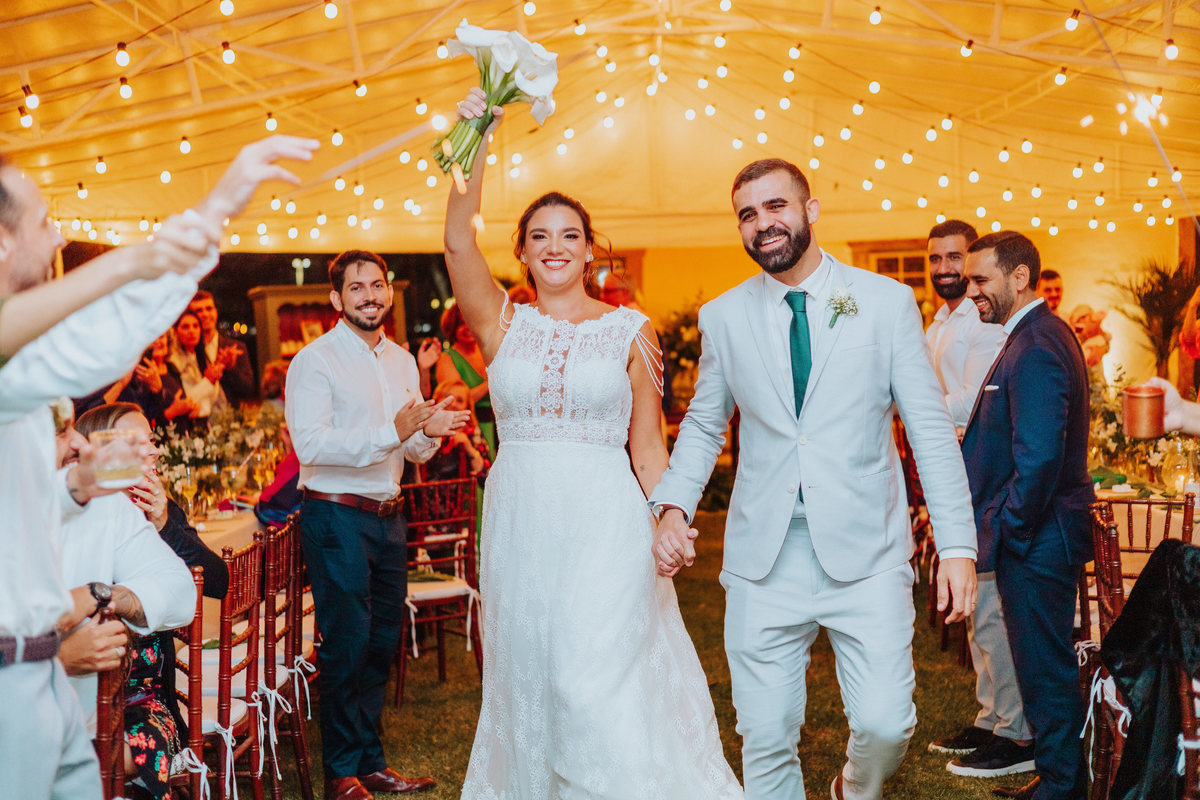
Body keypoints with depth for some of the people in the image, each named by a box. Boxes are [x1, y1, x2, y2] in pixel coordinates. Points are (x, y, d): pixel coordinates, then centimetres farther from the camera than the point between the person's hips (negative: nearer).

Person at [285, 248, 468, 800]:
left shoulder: (403, 361, 13)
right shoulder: (315, 360, -9)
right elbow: (311, 444, -22)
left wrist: (430, 433, -7)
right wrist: (391, 431, -30)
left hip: (388, 517, 7)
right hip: (336, 518, -7)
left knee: (382, 641, 13)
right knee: (347, 644, -1)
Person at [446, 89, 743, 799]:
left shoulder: (630, 330, 3)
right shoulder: (503, 324, 5)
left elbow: (648, 443, 3)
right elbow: (459, 241, -9)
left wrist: (668, 526, -8)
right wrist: (476, 140, -16)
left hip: (606, 524, -2)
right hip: (520, 520, 2)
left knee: (596, 681, -8)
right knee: (528, 681, 11)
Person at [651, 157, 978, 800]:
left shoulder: (888, 301, 1)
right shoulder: (722, 318, 6)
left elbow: (930, 427, 1)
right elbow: (703, 423, 16)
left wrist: (957, 544, -6)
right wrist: (673, 507, -1)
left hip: (865, 555, -1)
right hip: (764, 560, 2)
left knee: (885, 724, -5)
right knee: (765, 738, 4)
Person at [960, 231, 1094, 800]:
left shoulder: (1035, 348, -21)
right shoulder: (1040, 335, 12)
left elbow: (1038, 461, -27)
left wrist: (1003, 532, -16)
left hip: (1035, 541, -10)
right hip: (1040, 536, 10)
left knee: (1046, 669, 3)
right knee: (1048, 667, 19)